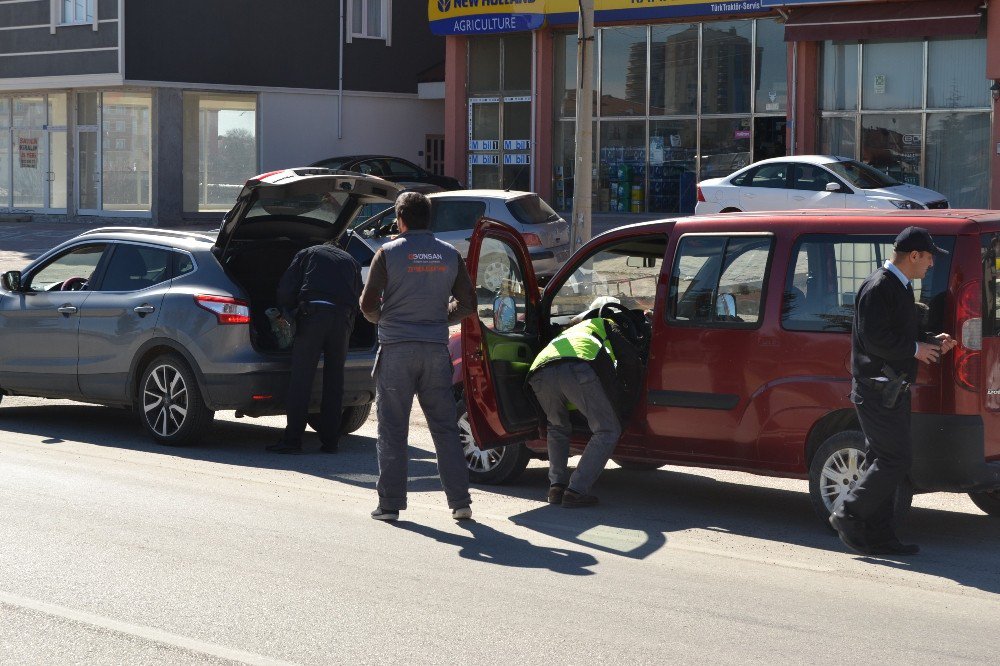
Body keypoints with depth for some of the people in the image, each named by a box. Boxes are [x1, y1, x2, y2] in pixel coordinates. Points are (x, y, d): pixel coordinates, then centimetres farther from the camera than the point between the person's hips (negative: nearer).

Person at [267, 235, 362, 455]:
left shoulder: (307, 254, 20)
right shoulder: (351, 262, 29)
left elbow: (286, 287, 10)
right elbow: (358, 298, 22)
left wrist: (286, 313, 22)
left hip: (313, 314, -3)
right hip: (343, 317, 3)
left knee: (301, 378, -4)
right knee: (334, 380, 9)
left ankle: (292, 439, -8)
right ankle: (330, 440, 8)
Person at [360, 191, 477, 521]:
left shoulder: (389, 252, -4)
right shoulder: (449, 255, 6)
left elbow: (368, 304, -4)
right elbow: (467, 303, 9)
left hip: (396, 348, -3)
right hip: (436, 348, 3)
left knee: (392, 429, 3)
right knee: (445, 426, 7)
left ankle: (390, 503, 3)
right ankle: (460, 500, 5)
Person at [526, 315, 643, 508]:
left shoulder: (565, 334, 49)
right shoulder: (603, 325, 35)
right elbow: (631, 359, 22)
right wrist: (628, 402, 31)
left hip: (539, 373, 5)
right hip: (579, 368, -5)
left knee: (558, 429, 31)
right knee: (608, 432, 8)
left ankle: (556, 485, 16)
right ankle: (576, 490, -2)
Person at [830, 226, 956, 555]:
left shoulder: (900, 287, 18)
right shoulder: (878, 288, -14)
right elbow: (874, 339, -22)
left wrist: (931, 342, 9)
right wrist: (916, 349, -13)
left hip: (892, 389, 11)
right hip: (878, 389, -11)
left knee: (886, 461, 10)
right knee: (895, 460, -11)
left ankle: (877, 535, 13)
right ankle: (849, 516, -3)